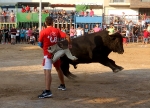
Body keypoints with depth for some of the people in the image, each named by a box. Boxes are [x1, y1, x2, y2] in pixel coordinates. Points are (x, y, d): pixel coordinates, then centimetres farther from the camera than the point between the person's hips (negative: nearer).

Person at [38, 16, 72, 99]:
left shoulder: (43, 32, -9)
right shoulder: (57, 30, 3)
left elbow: (40, 44, -3)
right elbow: (67, 37, -4)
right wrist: (69, 45, 13)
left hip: (48, 54, -6)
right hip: (56, 52, 6)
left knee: (47, 71, -16)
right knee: (58, 68, 26)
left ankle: (48, 91, -29)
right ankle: (62, 85, 43)